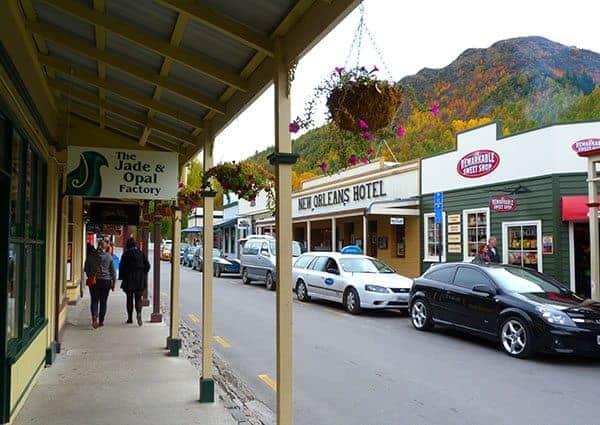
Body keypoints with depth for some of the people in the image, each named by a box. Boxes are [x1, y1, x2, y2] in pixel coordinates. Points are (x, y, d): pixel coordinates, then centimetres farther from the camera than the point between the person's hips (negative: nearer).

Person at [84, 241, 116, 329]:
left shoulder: (90, 256, 1)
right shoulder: (109, 257, -1)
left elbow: (86, 269, 10)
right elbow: (113, 272, 2)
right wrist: (113, 283, 9)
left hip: (93, 281, 0)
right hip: (106, 281, 0)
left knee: (94, 301, 3)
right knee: (103, 302, 8)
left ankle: (94, 317, -19)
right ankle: (101, 321, 11)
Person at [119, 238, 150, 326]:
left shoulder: (126, 254, -6)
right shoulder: (141, 253, 2)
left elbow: (122, 267, -7)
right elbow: (147, 265, 2)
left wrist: (121, 277, 3)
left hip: (129, 280, -2)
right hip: (140, 280, 2)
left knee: (129, 299, 11)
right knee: (138, 298, 7)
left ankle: (130, 318, 15)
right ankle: (139, 313, -18)